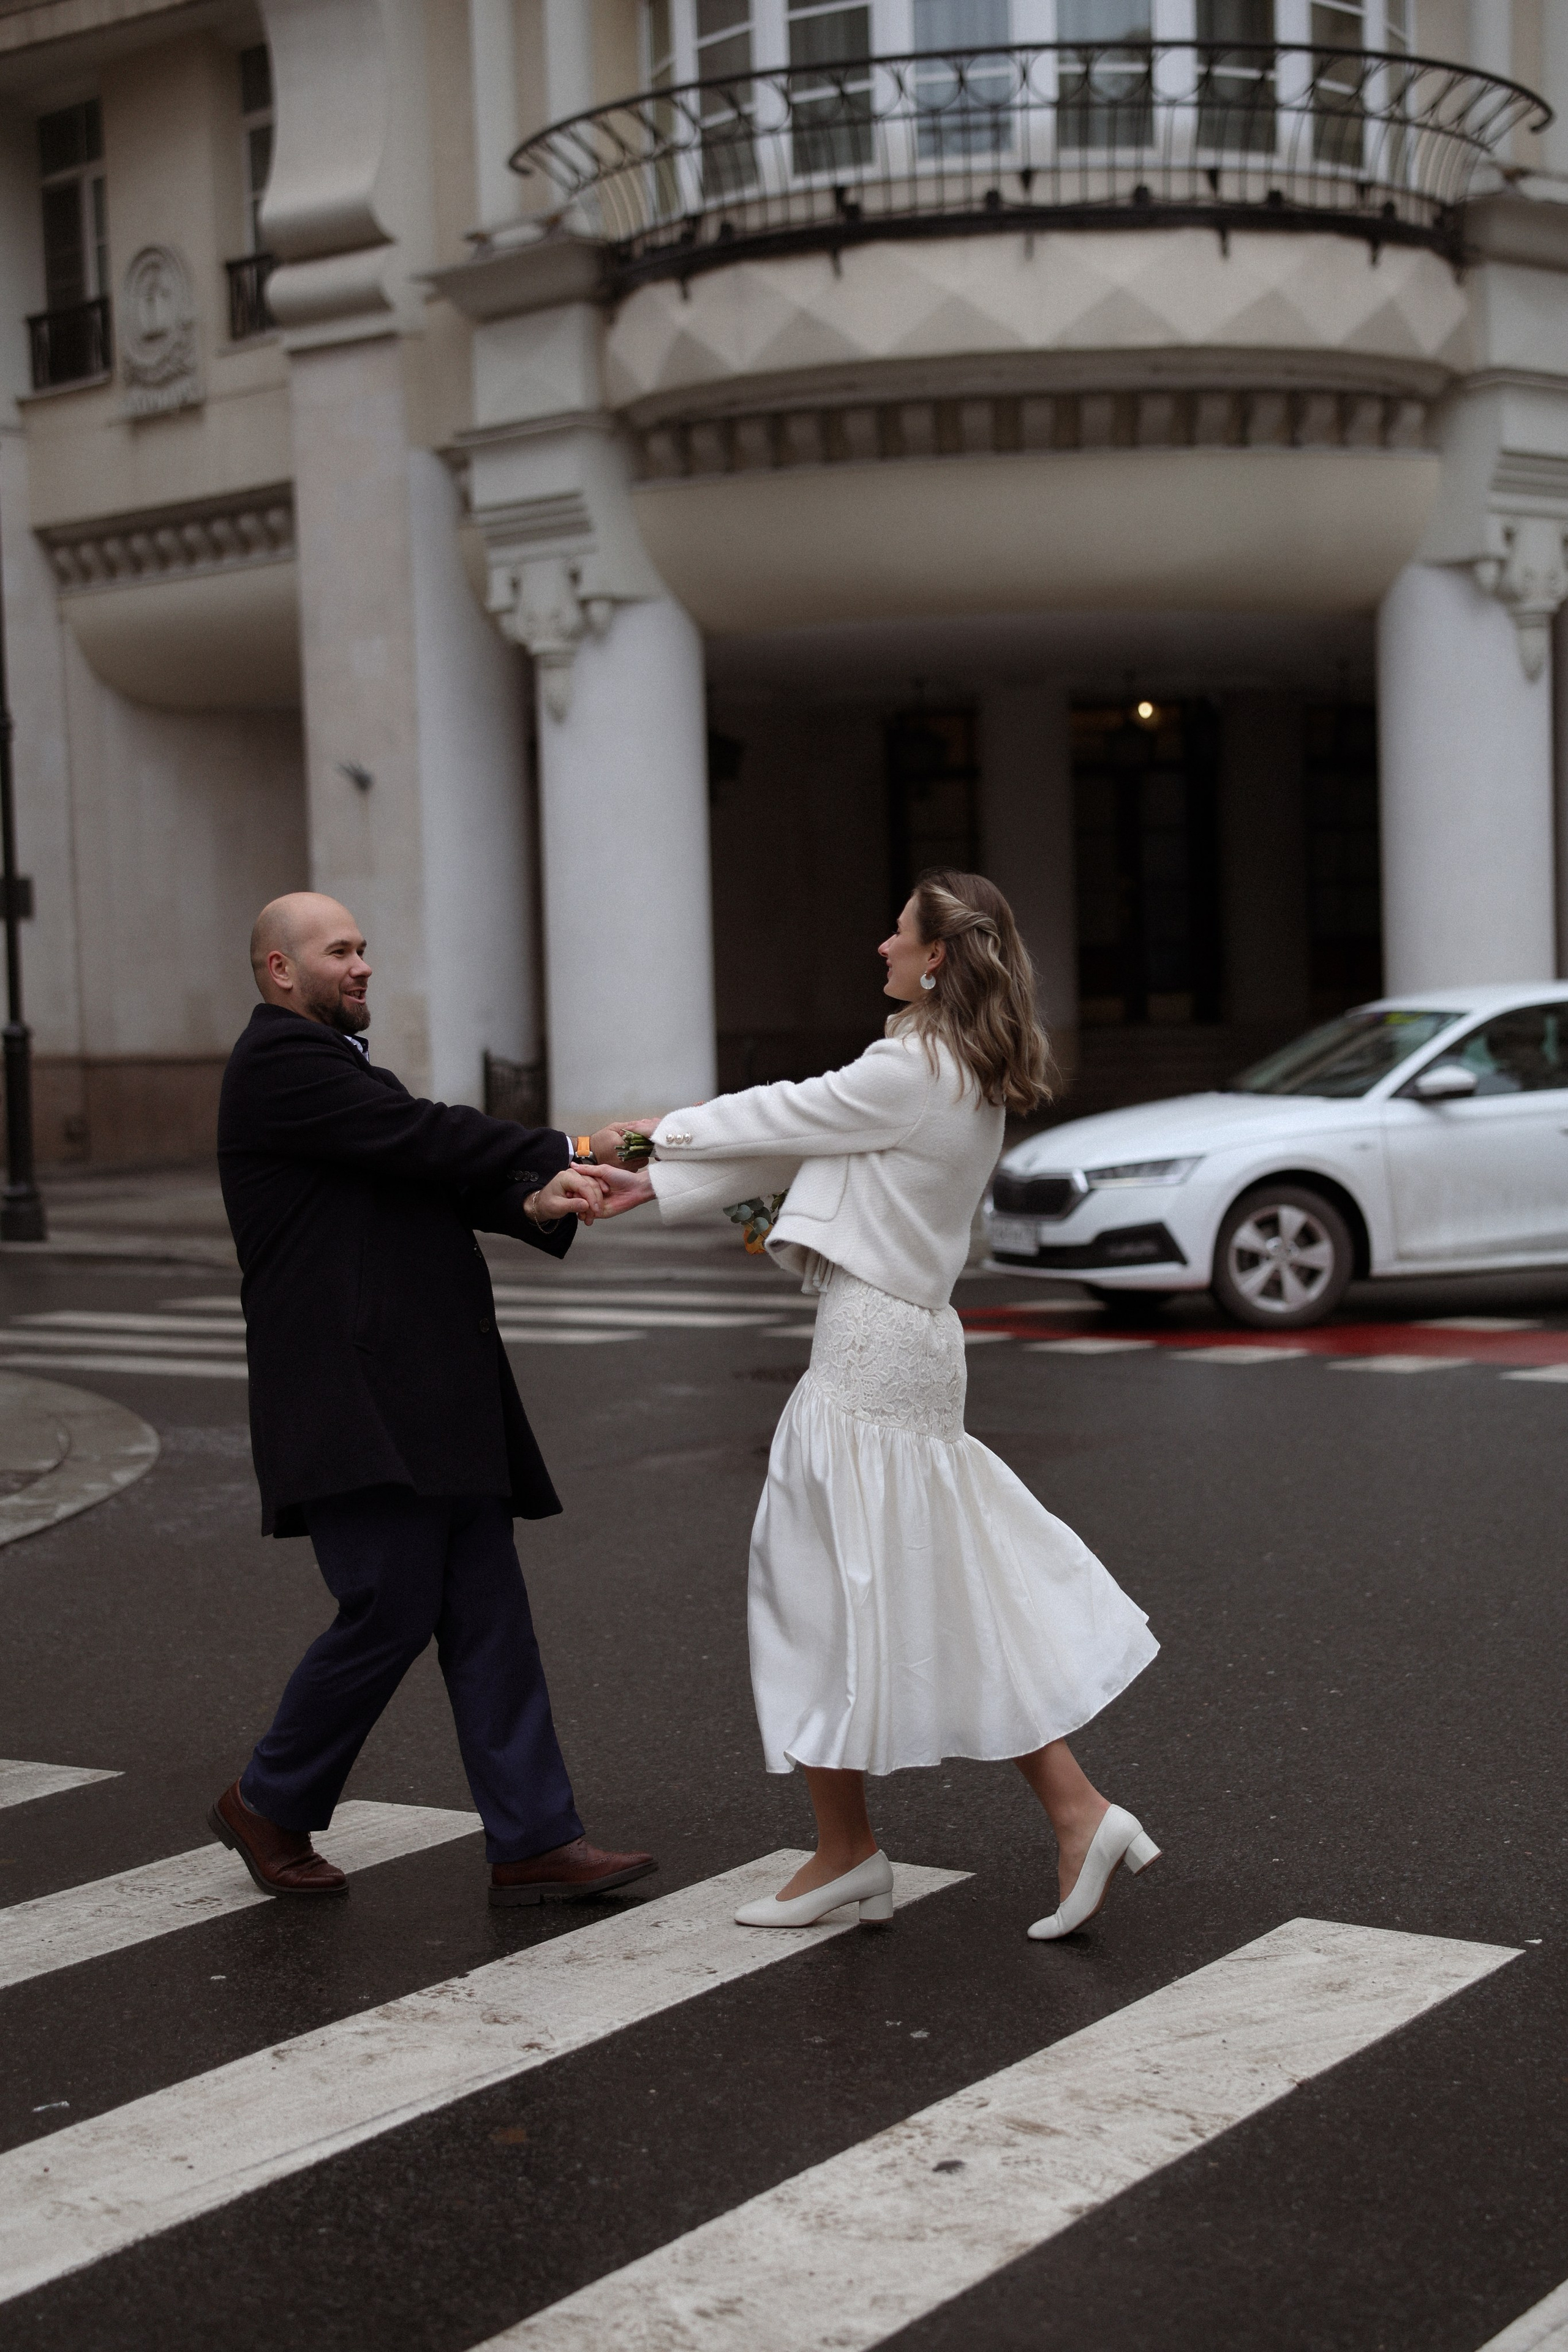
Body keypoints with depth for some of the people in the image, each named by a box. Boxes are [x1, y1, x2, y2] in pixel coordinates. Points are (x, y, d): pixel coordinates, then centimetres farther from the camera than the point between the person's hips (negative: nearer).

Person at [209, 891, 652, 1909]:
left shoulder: (339, 1062, 22)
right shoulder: (281, 1061, -8)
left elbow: (443, 1176, 10)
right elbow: (424, 1137, -15)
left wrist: (538, 1202, -10)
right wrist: (567, 1155, -7)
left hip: (433, 1403, 10)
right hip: (352, 1402, -10)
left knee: (489, 1615, 5)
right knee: (392, 1609, -8)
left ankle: (535, 1842, 6)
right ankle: (270, 1804, 13)